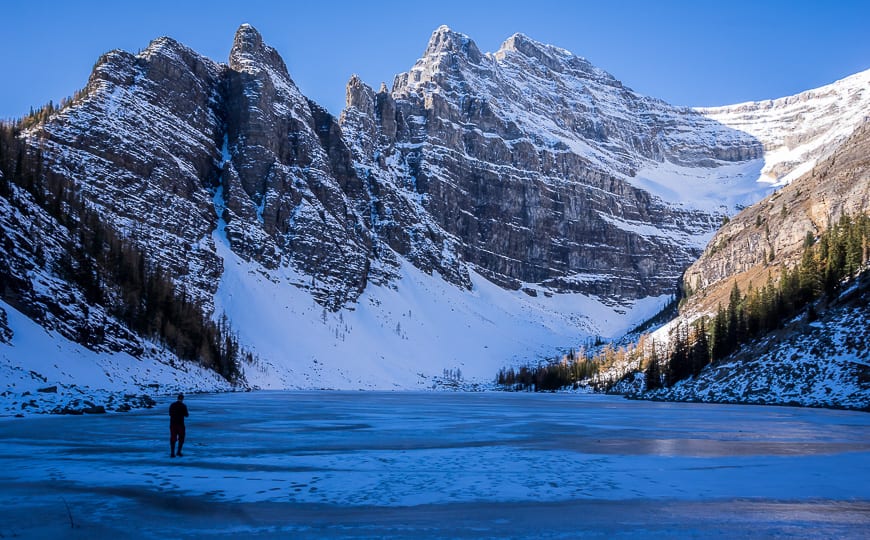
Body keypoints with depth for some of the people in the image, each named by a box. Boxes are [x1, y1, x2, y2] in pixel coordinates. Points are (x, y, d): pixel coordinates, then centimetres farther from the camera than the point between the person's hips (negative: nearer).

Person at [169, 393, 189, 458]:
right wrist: (188, 414, 17)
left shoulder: (172, 405, 4)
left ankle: (172, 453, 2)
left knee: (173, 439, 7)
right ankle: (179, 452, 7)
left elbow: (170, 414, 13)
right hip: (180, 424, -3)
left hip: (172, 424, 3)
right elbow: (186, 415, -5)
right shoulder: (183, 406, -9)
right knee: (181, 438, 12)